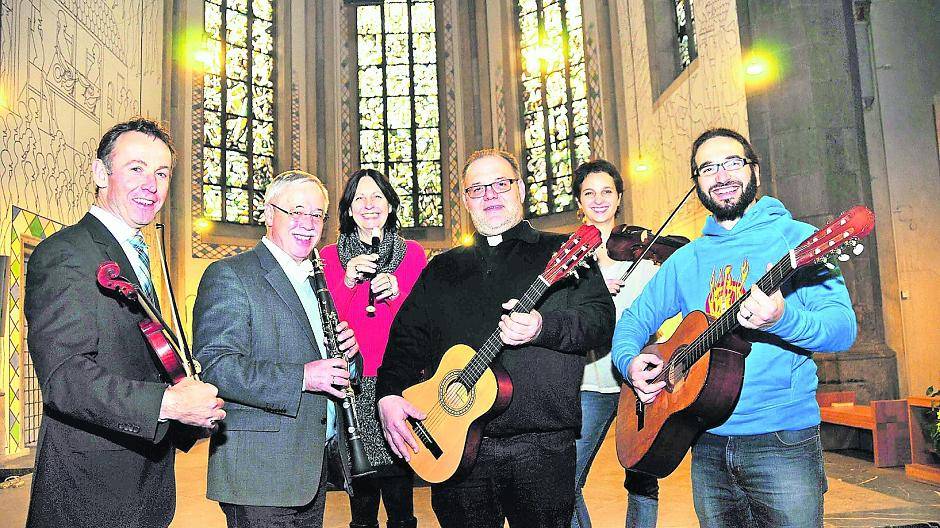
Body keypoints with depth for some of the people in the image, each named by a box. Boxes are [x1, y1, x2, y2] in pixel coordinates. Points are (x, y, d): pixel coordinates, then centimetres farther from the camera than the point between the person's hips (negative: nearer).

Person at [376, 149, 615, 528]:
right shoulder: (442, 269, 15)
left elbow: (601, 319, -6)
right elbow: (407, 336, 13)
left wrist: (543, 327, -24)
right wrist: (389, 395, -3)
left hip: (541, 446, -3)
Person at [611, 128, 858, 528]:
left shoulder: (796, 239, -3)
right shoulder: (686, 259, 10)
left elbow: (844, 329, -12)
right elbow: (634, 319, 15)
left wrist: (781, 319, -33)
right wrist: (630, 362, -6)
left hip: (782, 439, -4)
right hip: (707, 443, 4)